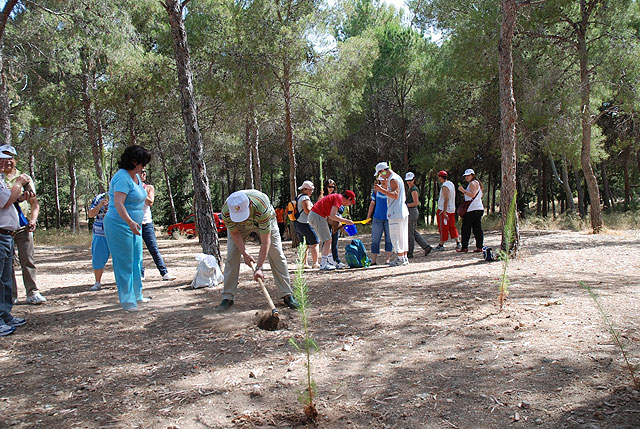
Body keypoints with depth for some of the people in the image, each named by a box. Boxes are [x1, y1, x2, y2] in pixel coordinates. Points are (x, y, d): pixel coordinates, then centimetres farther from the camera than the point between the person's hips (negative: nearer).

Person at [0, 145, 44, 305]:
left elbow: (34, 203, 11)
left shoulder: (25, 178, 12)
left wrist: (33, 219, -6)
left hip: (23, 227, 0)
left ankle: (32, 293, 1)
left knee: (27, 260, -3)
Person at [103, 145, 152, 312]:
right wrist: (130, 222, -39)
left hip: (133, 226, 10)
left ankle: (136, 294, 28)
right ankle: (127, 301, 3)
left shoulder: (136, 176, 11)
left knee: (136, 261, 15)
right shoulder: (123, 178, -20)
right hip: (119, 226, -10)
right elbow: (118, 203, -29)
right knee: (124, 264, -4)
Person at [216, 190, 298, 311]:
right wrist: (244, 253, -20)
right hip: (239, 226, 2)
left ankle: (287, 295, -1)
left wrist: (259, 267, -37)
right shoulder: (226, 212, -37)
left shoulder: (262, 207, -45)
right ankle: (228, 297, 0)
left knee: (277, 254, -9)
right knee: (231, 256, -8)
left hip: (265, 220, -2)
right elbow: (234, 233, -15)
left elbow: (265, 241, -38)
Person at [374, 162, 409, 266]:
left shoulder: (393, 179, -13)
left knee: (396, 235, -5)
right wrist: (386, 187, 21)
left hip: (395, 213, -10)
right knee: (402, 235, 13)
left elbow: (395, 195, -25)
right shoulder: (397, 177, 19)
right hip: (403, 211, 10)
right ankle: (404, 257, 18)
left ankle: (400, 258, -3)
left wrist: (381, 190, -25)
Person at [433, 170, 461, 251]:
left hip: (444, 210, -9)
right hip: (452, 209, 9)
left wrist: (444, 212, -24)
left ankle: (441, 245, 3)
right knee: (452, 227, 12)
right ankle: (458, 243, 10)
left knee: (443, 228, -2)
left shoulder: (445, 186, -17)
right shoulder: (451, 184, 12)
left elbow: (446, 200, -23)